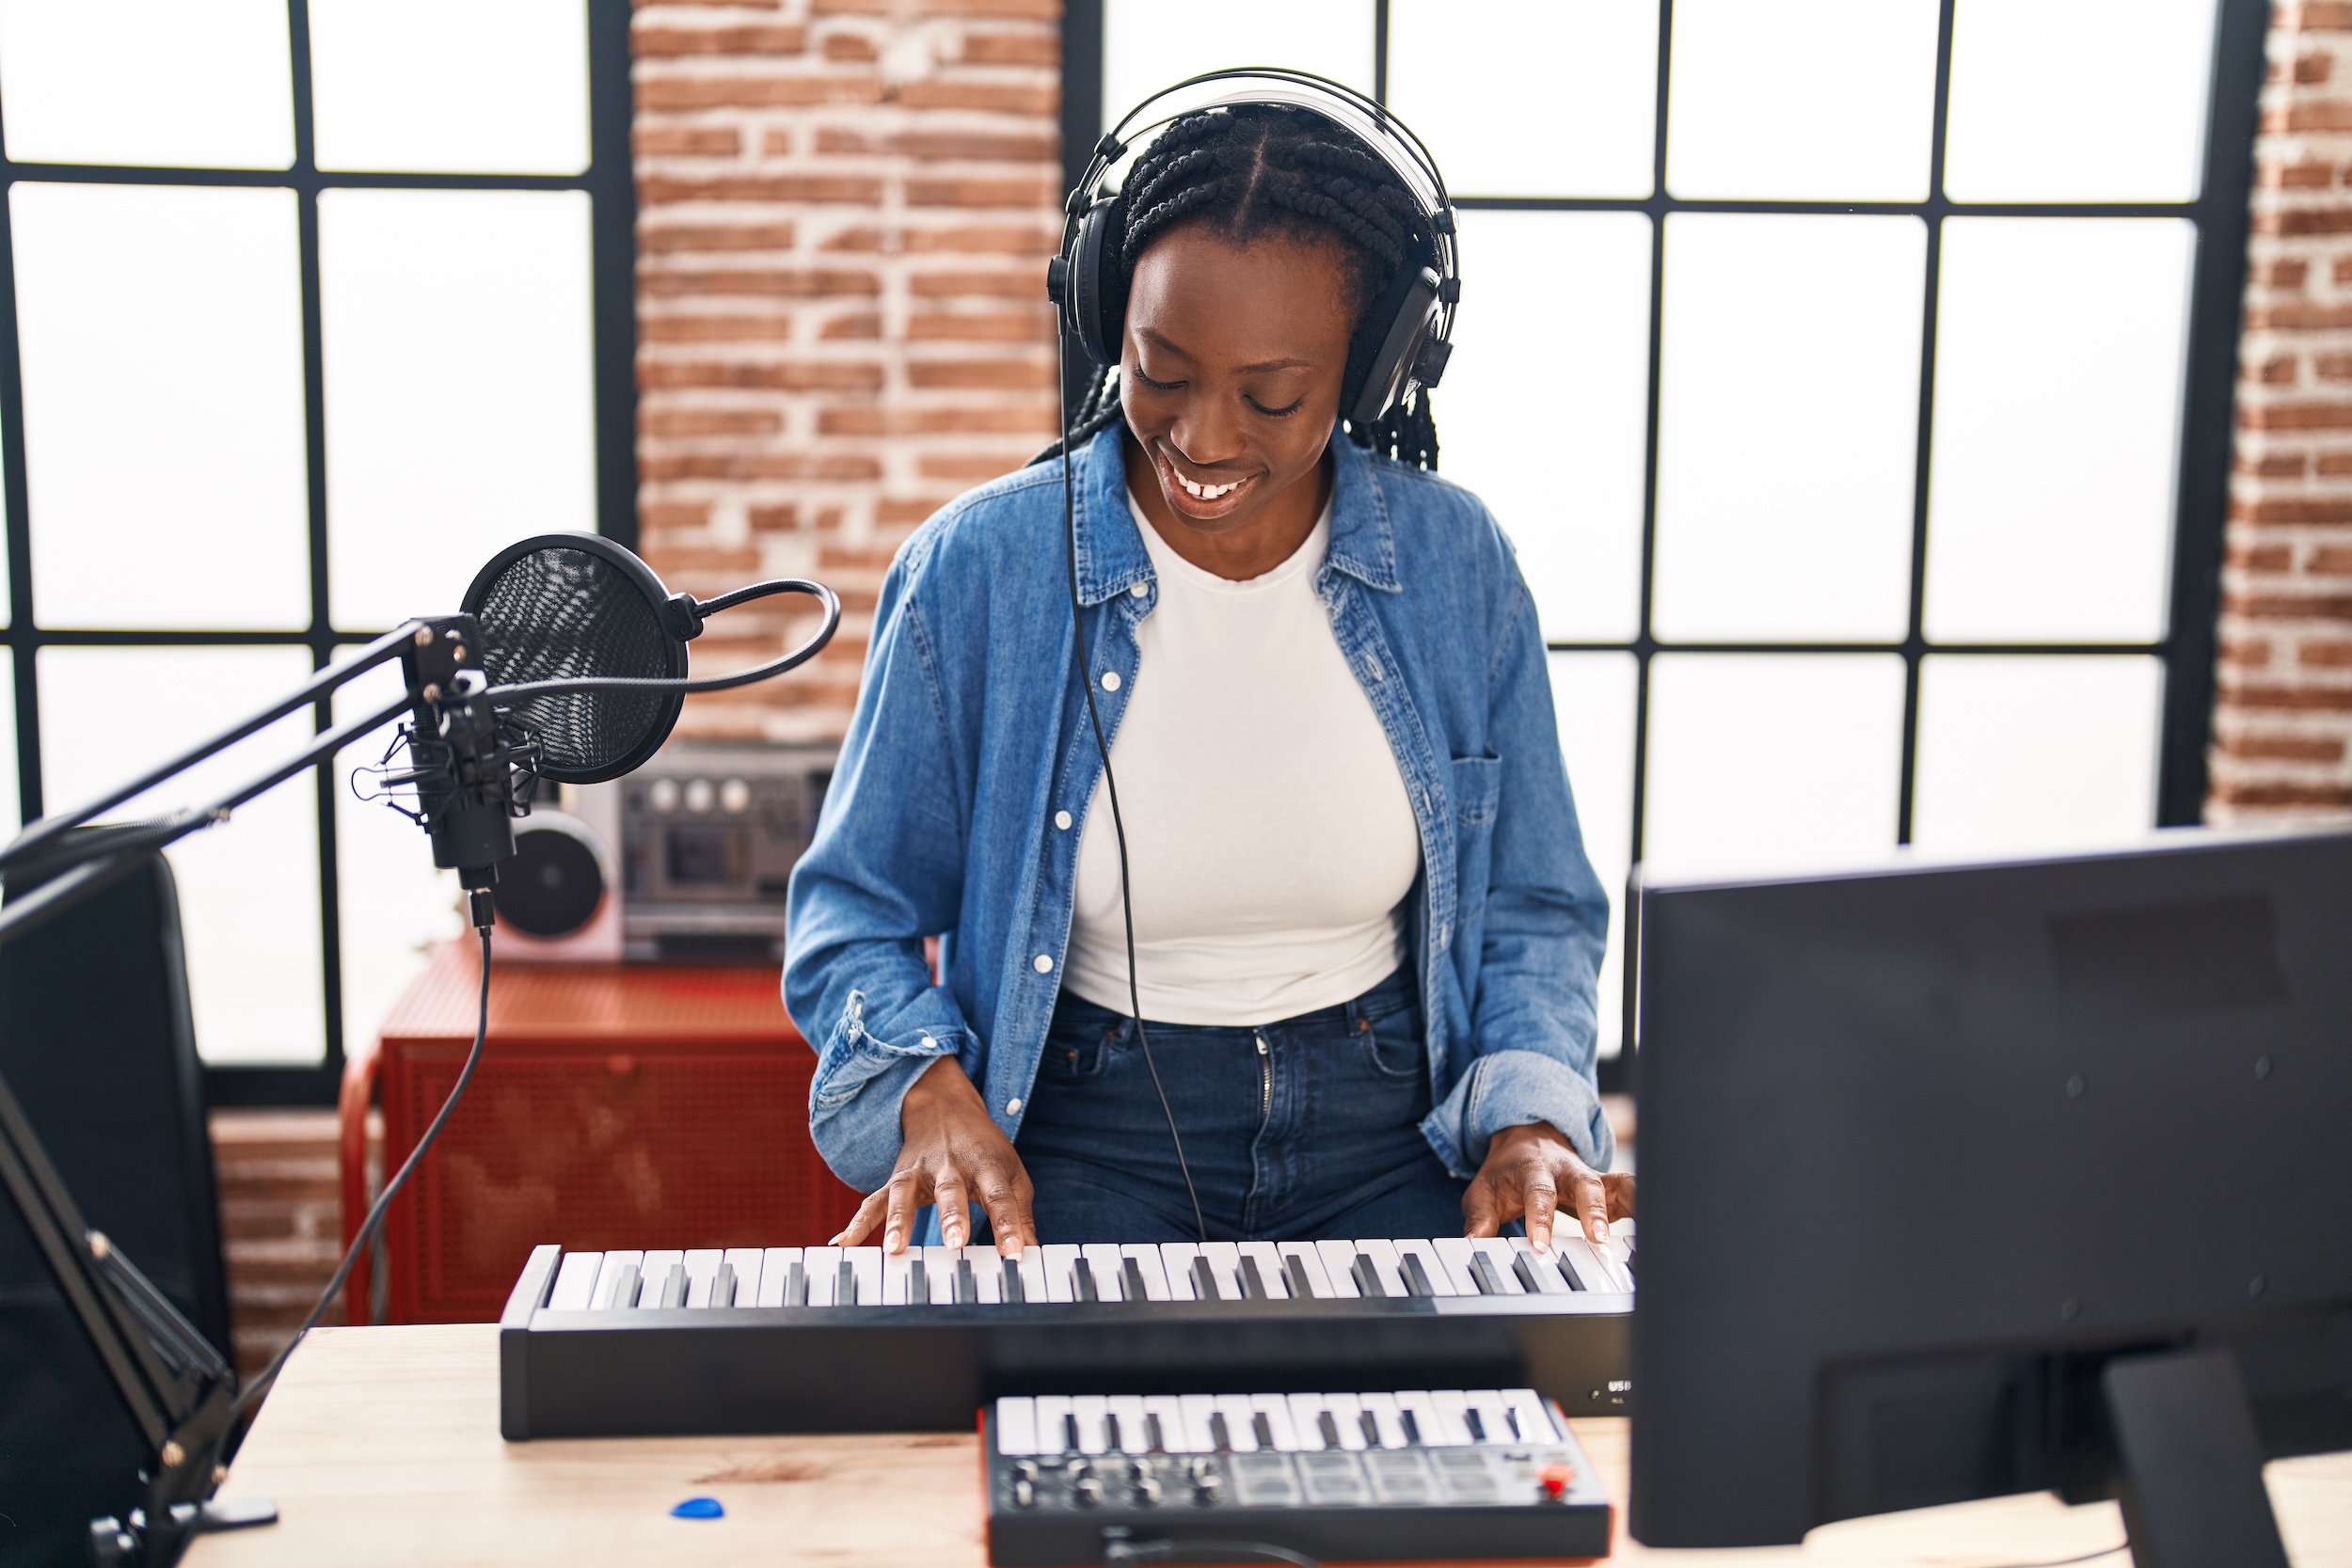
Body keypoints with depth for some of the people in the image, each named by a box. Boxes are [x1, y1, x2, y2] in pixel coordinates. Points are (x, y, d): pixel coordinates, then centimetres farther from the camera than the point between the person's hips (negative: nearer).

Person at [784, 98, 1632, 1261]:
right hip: (1088, 1138, -1)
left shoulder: (1454, 564, -2)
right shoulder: (976, 571, -8)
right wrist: (933, 1089, -18)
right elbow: (854, 913, 1)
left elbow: (1531, 907, 8)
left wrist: (1529, 1113, -10)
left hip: (1386, 1134, 2)